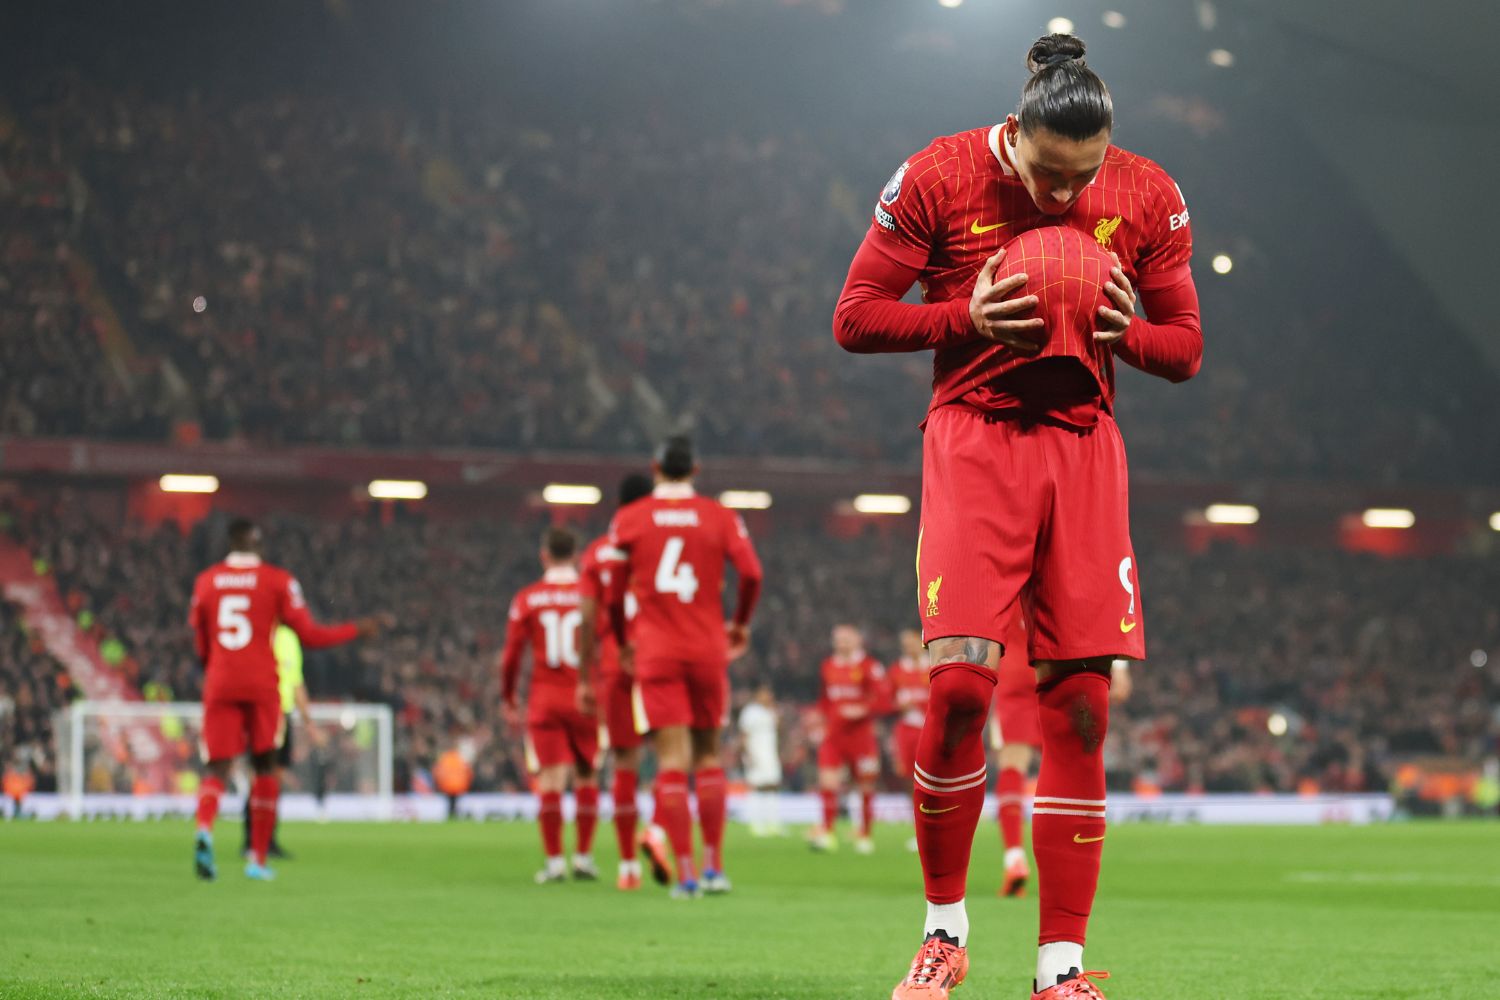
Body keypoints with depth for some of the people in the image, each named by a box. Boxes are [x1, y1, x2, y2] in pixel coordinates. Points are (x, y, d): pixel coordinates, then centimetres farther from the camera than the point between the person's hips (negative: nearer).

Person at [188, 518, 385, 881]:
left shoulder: (206, 582, 9)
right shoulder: (277, 580, 0)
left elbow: (201, 646, 15)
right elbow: (309, 635, 0)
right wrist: (358, 630, 12)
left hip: (220, 686, 2)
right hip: (262, 684, -2)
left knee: (218, 767, 0)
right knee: (264, 766, 12)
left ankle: (204, 828, -32)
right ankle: (258, 858, 10)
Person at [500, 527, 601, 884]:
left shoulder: (527, 599, 1)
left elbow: (511, 654, 1)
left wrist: (507, 699, 13)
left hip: (544, 697, 0)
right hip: (585, 698, 0)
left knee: (550, 777, -2)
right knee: (586, 775, 12)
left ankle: (554, 860, -7)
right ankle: (583, 857, 11)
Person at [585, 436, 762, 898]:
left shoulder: (629, 519, 3)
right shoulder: (720, 517, 4)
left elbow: (614, 591, 2)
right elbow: (751, 573, -6)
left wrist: (623, 642, 17)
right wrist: (741, 624, 10)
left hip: (655, 652, -1)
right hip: (707, 649, 1)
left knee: (672, 761, -5)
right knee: (708, 754, 13)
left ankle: (684, 874, -10)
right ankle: (713, 866, 12)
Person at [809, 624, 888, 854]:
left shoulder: (870, 666, -5)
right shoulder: (828, 667, 11)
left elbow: (882, 699, -9)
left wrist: (862, 710, -23)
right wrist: (822, 717, 8)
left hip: (860, 734, -3)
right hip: (833, 734, 3)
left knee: (865, 785, 5)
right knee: (828, 780, -13)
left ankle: (864, 835, 17)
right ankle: (827, 831, -11)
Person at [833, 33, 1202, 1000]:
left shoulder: (1148, 198, 1)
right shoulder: (940, 178, -6)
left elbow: (1185, 347, 10)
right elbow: (855, 317, -1)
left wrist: (1124, 331, -12)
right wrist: (968, 317, -16)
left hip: (1084, 446, 3)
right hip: (974, 440, -2)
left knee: (1082, 703, -4)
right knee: (960, 682, -16)